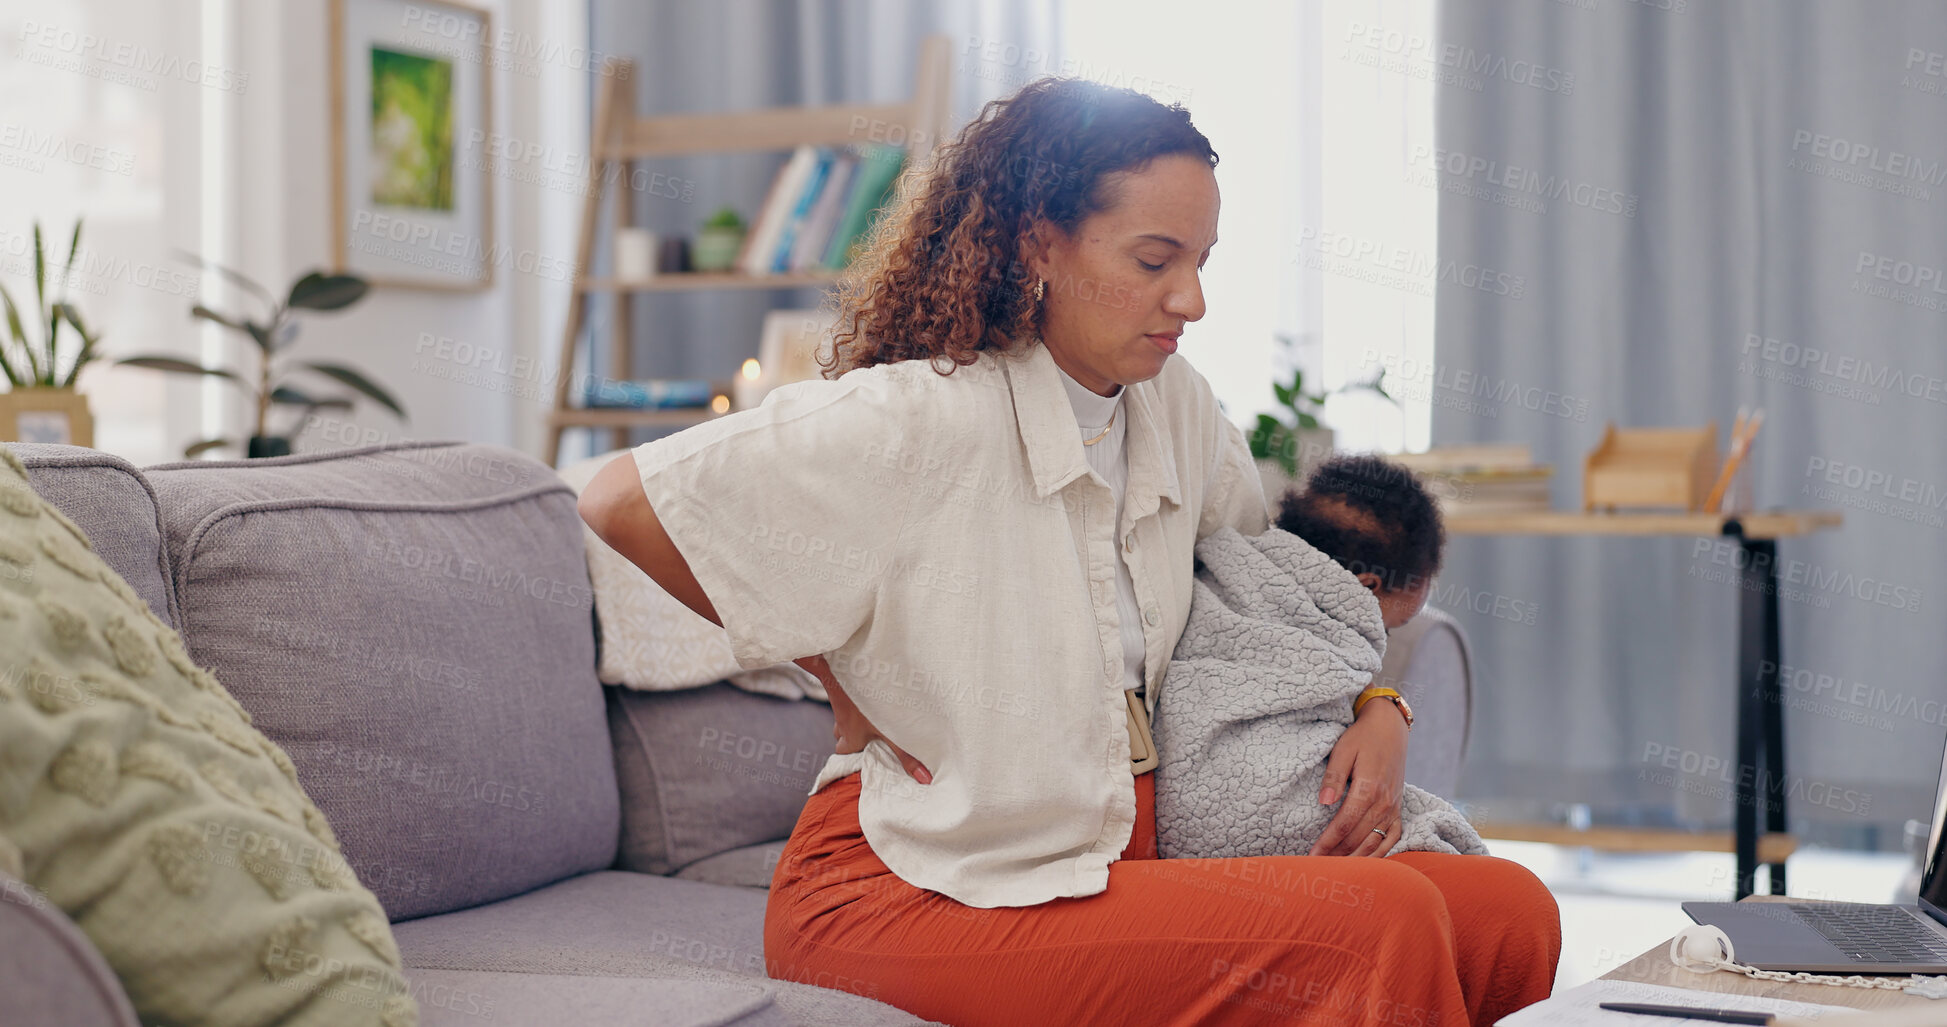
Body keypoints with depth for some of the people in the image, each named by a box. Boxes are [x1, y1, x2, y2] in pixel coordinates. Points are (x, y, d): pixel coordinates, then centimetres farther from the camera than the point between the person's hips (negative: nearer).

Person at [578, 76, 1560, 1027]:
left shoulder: (1174, 406, 7)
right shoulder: (918, 420, -15)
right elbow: (620, 501, -15)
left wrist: (1377, 707, 5)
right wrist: (838, 675, -7)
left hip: (1124, 852, 8)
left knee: (1509, 916, -9)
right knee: (1383, 923, -25)